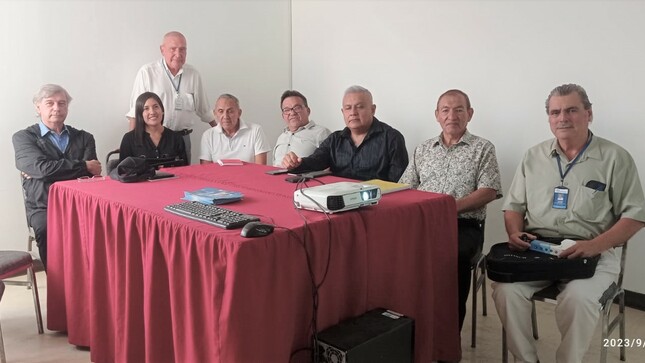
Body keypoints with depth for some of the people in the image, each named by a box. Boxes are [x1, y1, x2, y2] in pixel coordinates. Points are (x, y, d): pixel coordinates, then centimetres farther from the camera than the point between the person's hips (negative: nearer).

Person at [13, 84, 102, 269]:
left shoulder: (84, 138, 19)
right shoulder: (23, 137, 11)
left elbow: (92, 171, 3)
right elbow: (42, 167, -7)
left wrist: (51, 172, -6)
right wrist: (84, 166, -2)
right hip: (45, 206, -1)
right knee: (48, 231, -35)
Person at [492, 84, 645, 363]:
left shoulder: (615, 158, 1)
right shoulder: (533, 156, 12)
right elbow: (513, 206, 17)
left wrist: (594, 245, -17)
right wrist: (515, 233, -5)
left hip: (592, 254, -3)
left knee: (577, 299, -32)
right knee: (506, 290, -23)